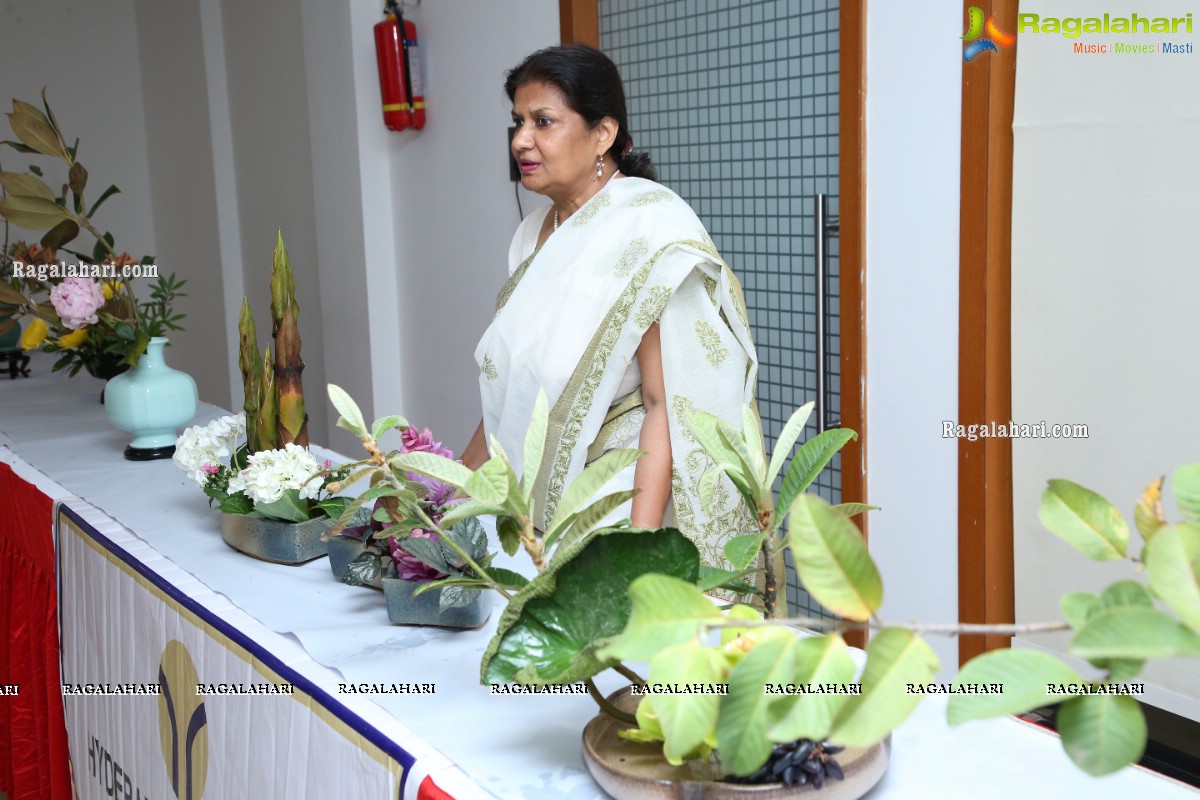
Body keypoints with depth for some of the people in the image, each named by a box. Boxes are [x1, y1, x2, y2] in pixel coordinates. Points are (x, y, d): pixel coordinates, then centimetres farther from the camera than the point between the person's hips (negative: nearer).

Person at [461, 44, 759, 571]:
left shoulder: (652, 226, -14)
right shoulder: (535, 233, 10)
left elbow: (669, 406, -21)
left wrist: (639, 541, -27)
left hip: (618, 503, -7)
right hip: (538, 509, 7)